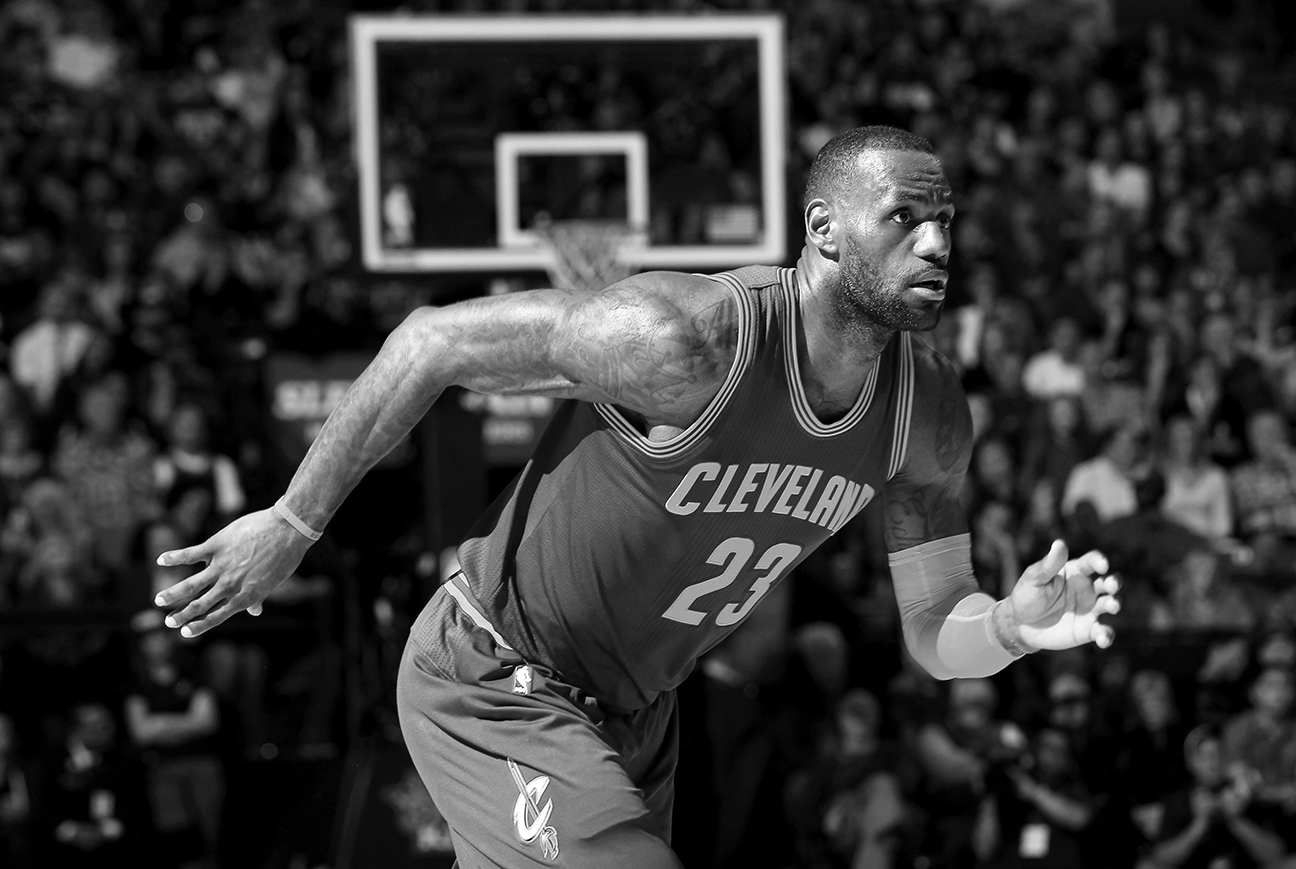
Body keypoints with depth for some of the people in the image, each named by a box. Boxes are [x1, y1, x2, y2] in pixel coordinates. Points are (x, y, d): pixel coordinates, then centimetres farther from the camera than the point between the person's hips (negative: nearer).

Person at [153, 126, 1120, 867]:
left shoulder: (932, 413, -9)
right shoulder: (688, 339, -31)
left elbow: (935, 634, 0)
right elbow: (435, 340, -21)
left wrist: (1013, 626, -25)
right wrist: (293, 523, -16)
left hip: (631, 714, 8)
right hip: (491, 687, -8)